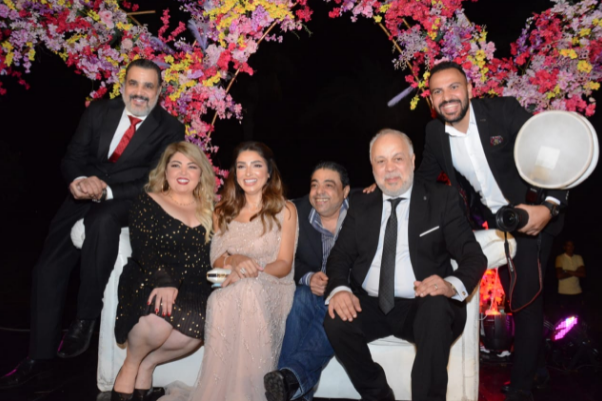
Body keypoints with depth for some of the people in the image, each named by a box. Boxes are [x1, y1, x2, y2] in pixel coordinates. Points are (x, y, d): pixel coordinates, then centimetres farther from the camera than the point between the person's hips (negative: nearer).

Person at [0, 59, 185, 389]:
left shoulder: (169, 129, -3)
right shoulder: (99, 111, 7)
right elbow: (72, 158, 7)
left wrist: (107, 189, -24)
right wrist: (80, 181, -17)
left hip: (127, 202, -4)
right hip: (84, 198, 4)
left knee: (102, 220, -38)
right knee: (48, 268, -6)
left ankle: (86, 316, -20)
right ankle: (41, 356, 10)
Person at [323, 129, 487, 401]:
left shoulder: (442, 199, 3)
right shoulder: (361, 205, 12)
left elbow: (474, 256, -3)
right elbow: (340, 255, 7)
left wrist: (452, 285, -27)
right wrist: (339, 289, -16)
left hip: (422, 306, -2)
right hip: (370, 305, 3)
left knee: (438, 309, -34)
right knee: (336, 323, -26)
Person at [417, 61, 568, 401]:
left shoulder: (503, 110, -21)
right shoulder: (435, 133, -7)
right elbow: (425, 177, 8)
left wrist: (550, 206, -37)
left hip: (532, 216, -4)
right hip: (495, 223, 5)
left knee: (526, 298, -4)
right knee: (516, 297, 18)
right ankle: (536, 364, 43)